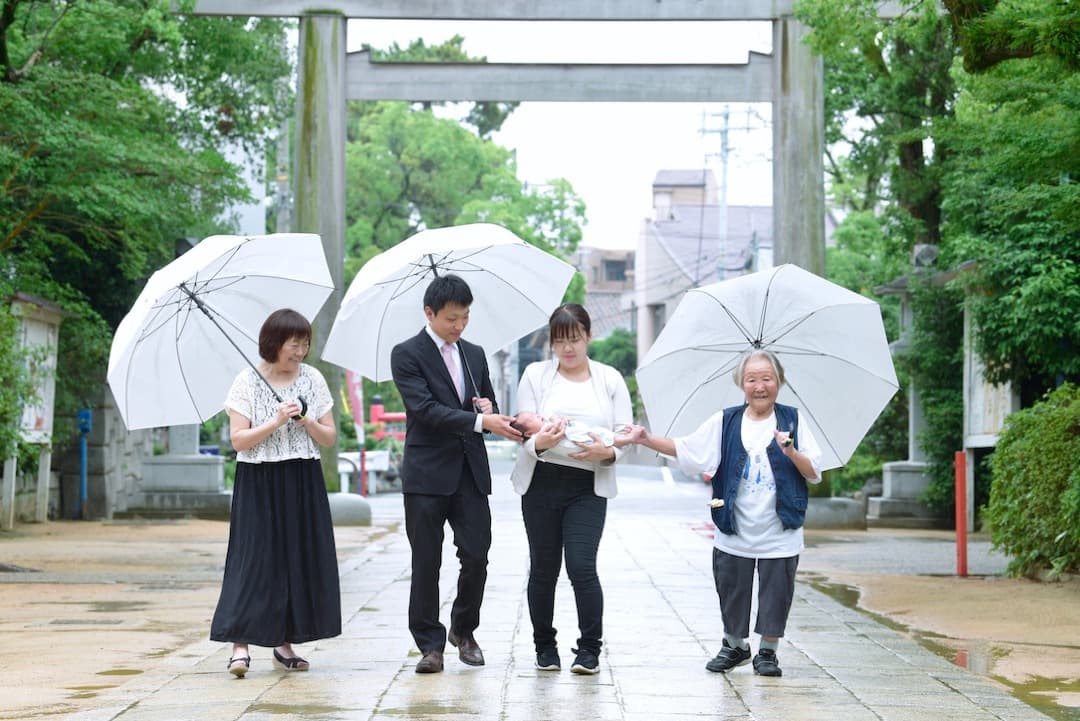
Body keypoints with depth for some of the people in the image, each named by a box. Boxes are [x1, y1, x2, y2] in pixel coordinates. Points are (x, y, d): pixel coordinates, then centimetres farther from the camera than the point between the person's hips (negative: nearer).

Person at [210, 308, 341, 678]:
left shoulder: (313, 379, 6)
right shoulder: (247, 382, -4)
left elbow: (330, 437, 7)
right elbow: (238, 440, -9)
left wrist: (306, 421, -11)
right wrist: (276, 422, -19)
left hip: (303, 484, 4)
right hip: (259, 484, -4)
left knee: (300, 559, 3)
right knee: (255, 557, -11)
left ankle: (285, 643, 11)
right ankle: (240, 645, -14)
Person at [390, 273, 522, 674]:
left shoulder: (474, 355, 15)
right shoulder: (407, 354, -4)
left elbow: (487, 408, 21)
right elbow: (425, 409, -16)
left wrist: (490, 408, -4)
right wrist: (480, 421, -25)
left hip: (470, 472, 5)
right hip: (427, 473, -4)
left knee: (477, 557, 0)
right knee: (426, 563, 0)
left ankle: (463, 630, 21)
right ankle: (430, 644, 7)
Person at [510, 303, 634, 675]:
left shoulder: (611, 379, 8)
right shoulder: (535, 375, 6)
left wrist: (606, 452, -19)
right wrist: (539, 442, -26)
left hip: (588, 486, -1)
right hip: (542, 481, 1)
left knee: (582, 565, -13)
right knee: (543, 567, 6)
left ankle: (589, 649, -3)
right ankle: (545, 647, 19)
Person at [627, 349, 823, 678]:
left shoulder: (793, 420, 0)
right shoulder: (724, 422, 4)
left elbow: (815, 474, -1)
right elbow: (685, 449, 6)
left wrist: (791, 452, -19)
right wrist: (647, 439, -4)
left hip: (780, 533, -2)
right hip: (734, 533, 2)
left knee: (775, 594, 4)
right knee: (731, 590, 10)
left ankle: (768, 651, 21)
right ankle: (735, 645, 30)